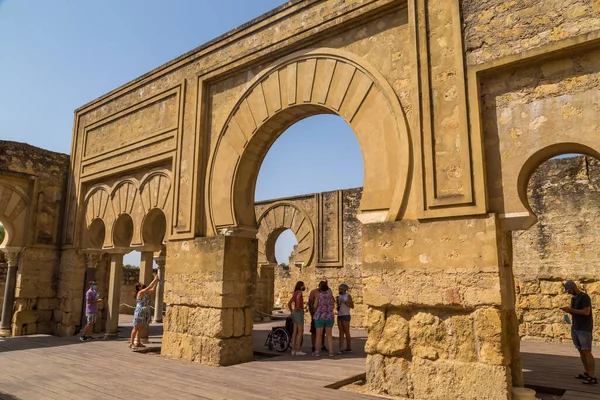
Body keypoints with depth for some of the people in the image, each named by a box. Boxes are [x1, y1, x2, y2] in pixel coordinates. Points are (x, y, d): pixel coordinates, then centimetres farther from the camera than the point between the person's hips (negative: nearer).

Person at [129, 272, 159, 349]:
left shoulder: (145, 293, 12)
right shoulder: (140, 292, -12)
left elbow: (153, 289, 16)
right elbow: (149, 287, -19)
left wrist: (156, 280, 9)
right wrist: (155, 279, -14)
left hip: (144, 312, 8)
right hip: (139, 312, -8)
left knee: (139, 328, 12)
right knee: (136, 328, -5)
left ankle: (138, 342, 17)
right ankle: (131, 343, -2)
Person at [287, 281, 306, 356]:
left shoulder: (295, 293, 19)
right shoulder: (299, 291, -9)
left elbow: (289, 303, 21)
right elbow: (298, 298, -32)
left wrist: (292, 312, 18)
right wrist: (297, 307, -20)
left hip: (295, 313, 9)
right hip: (299, 312, -9)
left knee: (295, 332, 8)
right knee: (300, 331, -6)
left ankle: (293, 350, 9)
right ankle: (298, 351, -6)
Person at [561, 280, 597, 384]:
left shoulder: (584, 297, -13)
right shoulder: (573, 298, 13)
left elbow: (586, 312, -21)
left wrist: (571, 310, -19)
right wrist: (568, 310, -2)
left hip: (585, 329, -8)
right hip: (575, 328, 8)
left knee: (587, 352, -10)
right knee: (580, 351, 10)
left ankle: (593, 377, -7)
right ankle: (587, 373, 18)